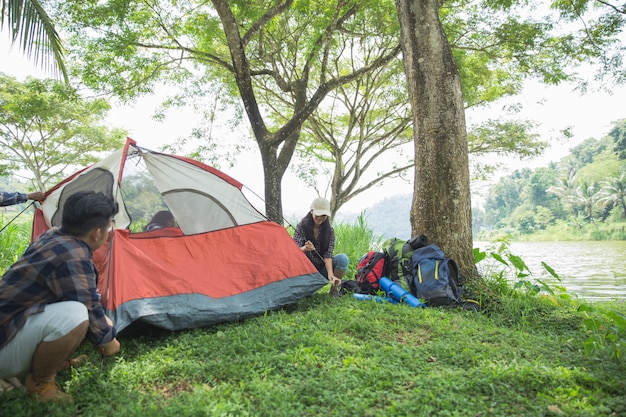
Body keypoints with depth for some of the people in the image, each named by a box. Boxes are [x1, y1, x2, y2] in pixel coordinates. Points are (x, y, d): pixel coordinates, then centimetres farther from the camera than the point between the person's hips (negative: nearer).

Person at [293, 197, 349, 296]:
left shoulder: (329, 230, -6)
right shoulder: (301, 227, -11)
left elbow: (328, 255, -12)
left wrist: (330, 274, -30)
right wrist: (304, 249, -42)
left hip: (323, 268, 2)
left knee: (343, 258, -27)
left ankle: (334, 289, -7)